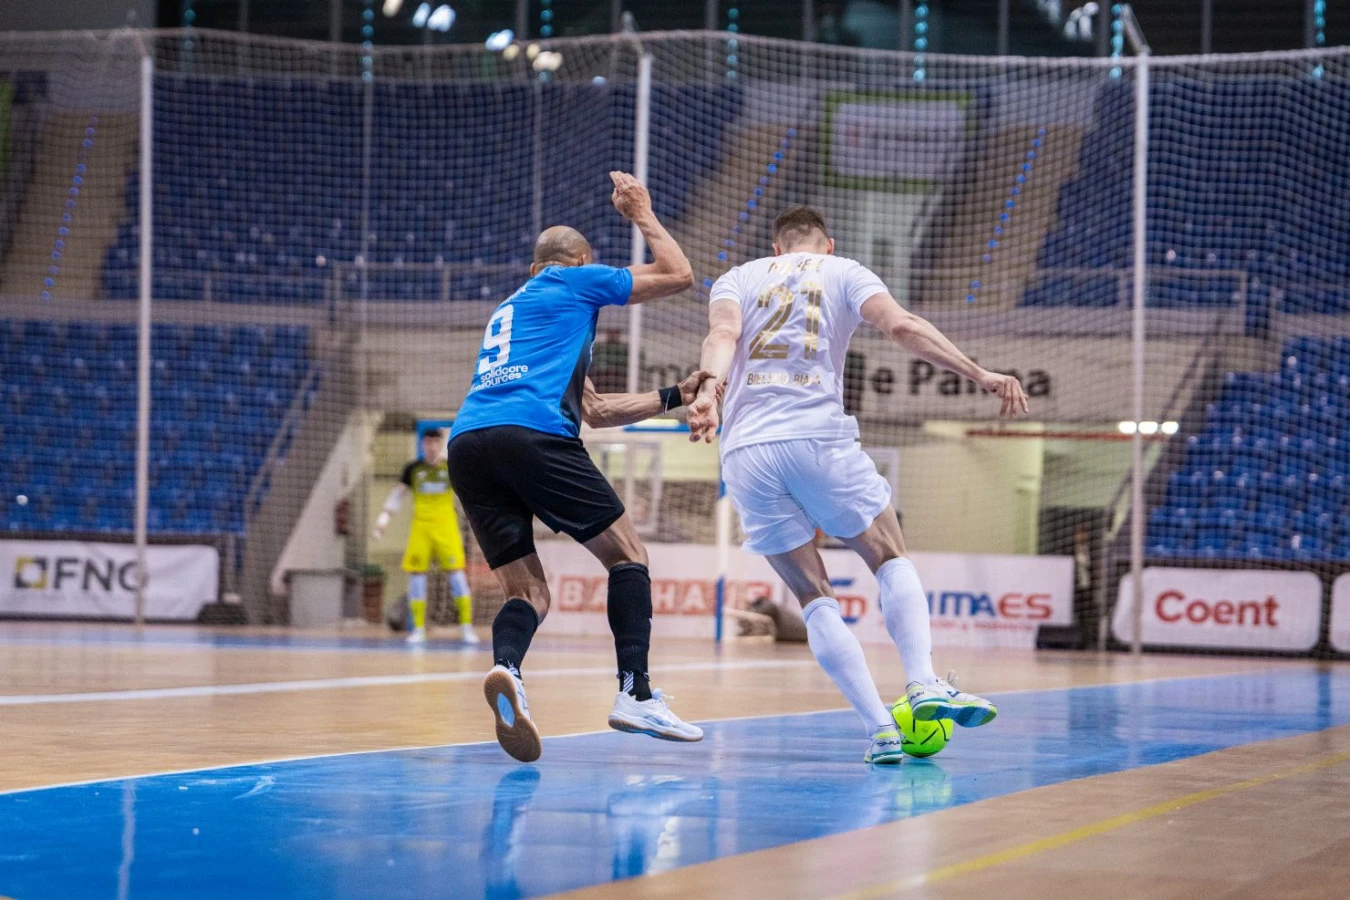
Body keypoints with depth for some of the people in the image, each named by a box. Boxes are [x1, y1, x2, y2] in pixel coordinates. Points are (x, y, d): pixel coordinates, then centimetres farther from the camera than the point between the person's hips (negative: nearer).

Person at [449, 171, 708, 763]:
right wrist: (642, 214, 36)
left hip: (467, 445, 6)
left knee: (528, 593, 6)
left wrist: (672, 397, 40)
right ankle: (636, 693, -6)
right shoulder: (577, 282, 17)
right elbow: (678, 275, 23)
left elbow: (592, 409, 38)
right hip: (532, 435, -6)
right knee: (627, 555, 8)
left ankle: (506, 670, -27)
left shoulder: (509, 309, 37)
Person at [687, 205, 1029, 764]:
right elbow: (901, 326, -4)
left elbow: (722, 334, -2)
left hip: (744, 453, 2)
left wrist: (709, 390, -21)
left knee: (813, 598, 9)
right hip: (817, 436, -2)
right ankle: (924, 683, -8)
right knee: (891, 559, 15)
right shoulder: (844, 273, 16)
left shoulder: (738, 279, 21)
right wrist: (978, 374, -10)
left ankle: (880, 728, -3)